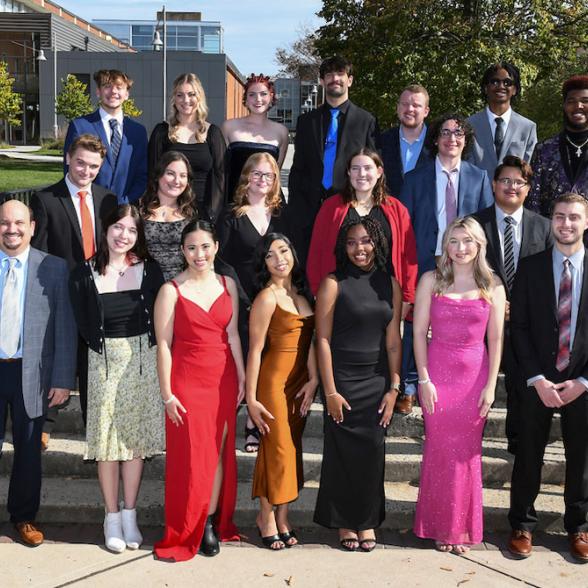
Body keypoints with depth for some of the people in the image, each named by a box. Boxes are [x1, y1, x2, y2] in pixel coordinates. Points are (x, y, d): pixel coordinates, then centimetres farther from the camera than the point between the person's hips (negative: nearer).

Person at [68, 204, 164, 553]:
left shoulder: (149, 270, -1)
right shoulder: (85, 275, -4)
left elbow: (159, 320, 1)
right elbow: (85, 327, -1)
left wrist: (136, 349, -4)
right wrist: (109, 349, -1)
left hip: (143, 361, 1)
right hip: (105, 363, -1)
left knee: (136, 435, 6)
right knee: (107, 435, 3)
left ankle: (129, 515, 18)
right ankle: (112, 517, 15)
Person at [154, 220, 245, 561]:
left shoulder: (227, 285, 5)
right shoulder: (172, 290, -7)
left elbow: (232, 335, 9)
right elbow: (164, 345, -7)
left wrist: (242, 377, 6)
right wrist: (167, 393, -10)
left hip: (223, 381, 4)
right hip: (187, 382, -4)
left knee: (219, 452, 9)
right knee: (190, 454, 3)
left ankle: (212, 522, 23)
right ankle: (186, 531, 17)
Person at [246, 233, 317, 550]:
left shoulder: (302, 293, 9)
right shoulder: (267, 298, -11)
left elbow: (310, 340, 8)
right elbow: (255, 350, -12)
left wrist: (313, 379, -1)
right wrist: (251, 398, -13)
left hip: (300, 381, 6)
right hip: (274, 379, -6)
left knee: (292, 449, 12)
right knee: (276, 449, 1)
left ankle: (282, 518, 24)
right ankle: (267, 518, 19)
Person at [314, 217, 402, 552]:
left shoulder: (390, 284, 5)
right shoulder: (334, 283, -5)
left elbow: (393, 341, 5)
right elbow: (323, 339, -8)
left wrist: (394, 387, 0)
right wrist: (330, 391, -11)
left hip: (378, 381, 3)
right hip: (343, 380, -3)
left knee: (373, 450, 6)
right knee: (343, 451, 3)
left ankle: (367, 520, 22)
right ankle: (344, 523, 18)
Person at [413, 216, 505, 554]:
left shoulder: (493, 285, 3)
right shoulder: (431, 281, 1)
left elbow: (495, 339, 2)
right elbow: (419, 332, -1)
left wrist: (490, 386, -3)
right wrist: (424, 379, -7)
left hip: (475, 375, 1)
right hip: (438, 373, -1)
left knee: (468, 451, 7)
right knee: (441, 450, 4)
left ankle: (463, 528, 21)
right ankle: (441, 526, 18)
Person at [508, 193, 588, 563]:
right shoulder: (530, 267, 1)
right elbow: (519, 327, -2)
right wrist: (537, 379, -10)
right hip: (539, 381, 0)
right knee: (529, 454, 8)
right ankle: (522, 525, 24)